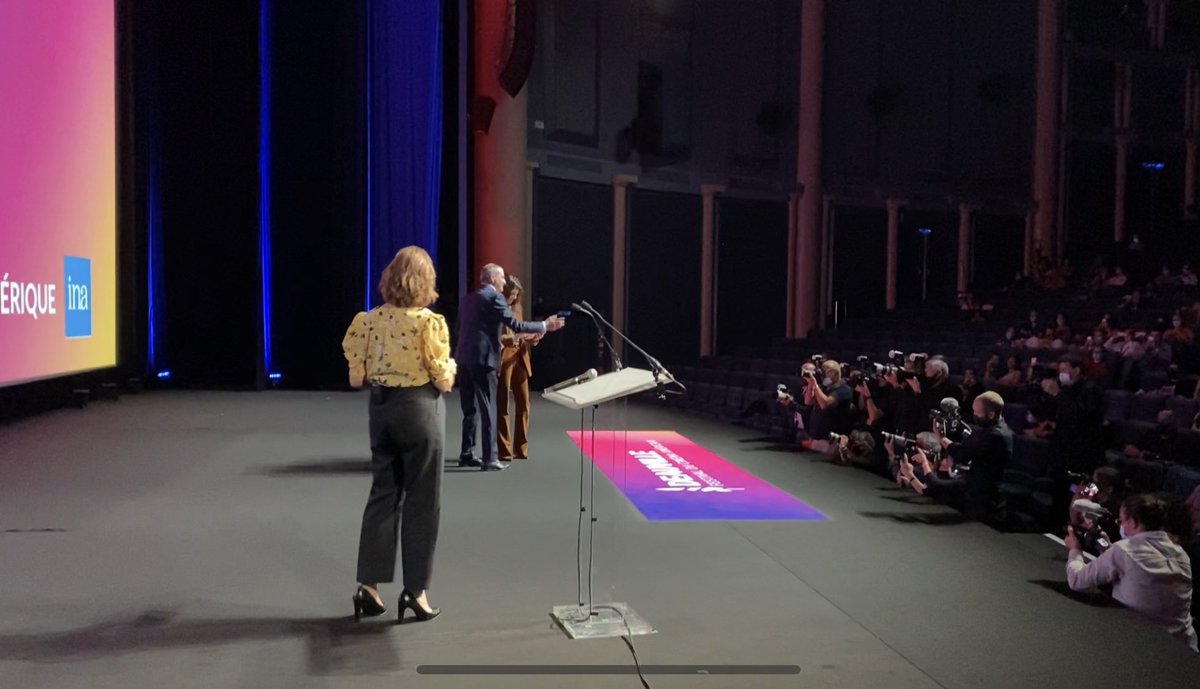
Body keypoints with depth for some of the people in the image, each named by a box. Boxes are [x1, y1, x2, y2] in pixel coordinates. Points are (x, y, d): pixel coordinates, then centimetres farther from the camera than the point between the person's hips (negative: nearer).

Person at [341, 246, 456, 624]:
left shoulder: (372, 318, 1)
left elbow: (357, 376, 4)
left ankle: (368, 585, 16)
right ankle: (415, 590, 11)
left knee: (382, 494, 14)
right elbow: (443, 380, -11)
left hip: (381, 408, 5)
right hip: (419, 409, -5)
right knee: (421, 502, 5)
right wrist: (451, 366, 10)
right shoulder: (430, 322, -13)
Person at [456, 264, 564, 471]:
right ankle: (489, 459, -2)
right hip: (483, 359, -7)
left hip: (464, 358, 7)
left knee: (470, 409, 15)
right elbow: (515, 325, -12)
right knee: (488, 409, -3)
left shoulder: (467, 299, 16)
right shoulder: (494, 297, -7)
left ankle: (467, 453, 19)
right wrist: (544, 326, -3)